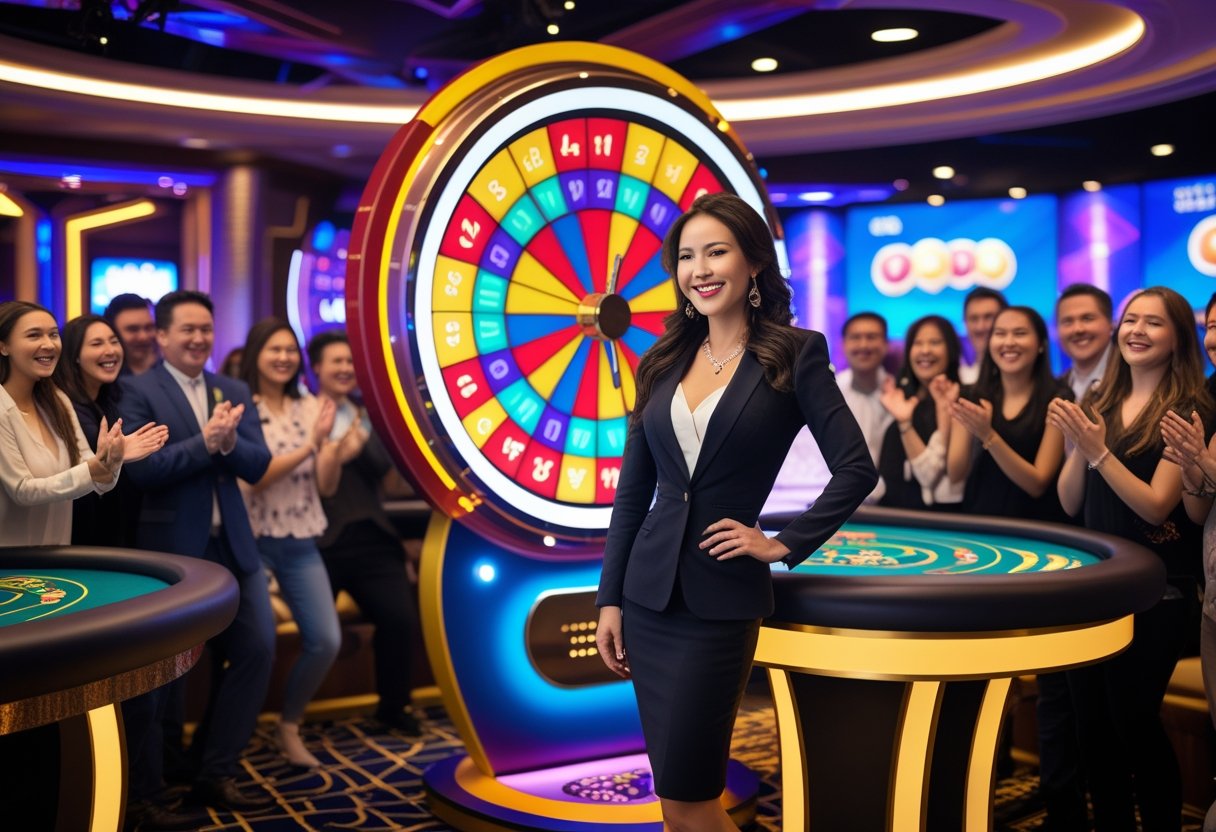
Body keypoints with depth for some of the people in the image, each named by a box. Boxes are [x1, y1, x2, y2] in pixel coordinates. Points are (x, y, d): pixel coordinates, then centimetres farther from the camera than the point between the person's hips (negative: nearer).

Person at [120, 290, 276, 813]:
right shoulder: (138, 391, -6)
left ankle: (213, 774, 15)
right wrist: (205, 441, -24)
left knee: (256, 648, 2)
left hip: (231, 545, 5)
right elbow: (140, 468, -17)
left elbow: (258, 465, 1)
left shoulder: (234, 392, 10)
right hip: (171, 547, -5)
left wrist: (228, 441, -19)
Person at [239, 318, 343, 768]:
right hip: (254, 541, -4)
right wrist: (307, 445, -23)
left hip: (301, 543, 4)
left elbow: (326, 485, 3)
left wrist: (331, 441, -15)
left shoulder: (309, 406, 5)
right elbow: (252, 478, -16)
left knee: (326, 640, -1)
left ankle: (289, 726, 20)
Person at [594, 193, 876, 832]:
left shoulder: (794, 354, -5)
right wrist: (609, 597, 5)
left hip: (720, 600, -5)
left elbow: (856, 470, -7)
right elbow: (632, 490, 8)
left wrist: (784, 545, -8)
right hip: (648, 594, 5)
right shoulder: (664, 362, 8)